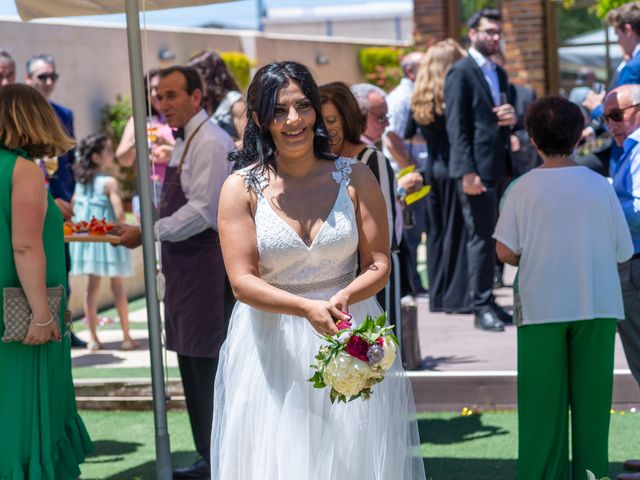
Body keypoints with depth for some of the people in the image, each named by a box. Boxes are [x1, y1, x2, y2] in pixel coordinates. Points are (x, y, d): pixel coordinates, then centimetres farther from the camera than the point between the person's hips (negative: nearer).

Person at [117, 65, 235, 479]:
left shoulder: (210, 143, -13)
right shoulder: (185, 144, 16)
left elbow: (202, 211, -19)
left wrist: (147, 233, -17)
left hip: (207, 263, -10)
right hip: (186, 264, 10)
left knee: (208, 363, -5)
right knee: (191, 362, 13)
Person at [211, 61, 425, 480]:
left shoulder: (355, 178, -1)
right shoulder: (242, 189, -4)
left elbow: (379, 265, -1)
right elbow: (243, 281, -10)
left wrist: (343, 298, -22)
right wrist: (308, 308, -25)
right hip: (272, 347, -1)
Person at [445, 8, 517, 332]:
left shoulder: (499, 74, 19)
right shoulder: (461, 72, -5)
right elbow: (456, 125, -11)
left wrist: (512, 119, 1)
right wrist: (467, 171, -18)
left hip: (498, 169, 8)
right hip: (476, 169, -7)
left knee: (490, 238, 10)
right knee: (482, 238, -7)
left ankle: (486, 300, 16)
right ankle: (482, 307, -2)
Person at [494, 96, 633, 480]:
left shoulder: (524, 188, -4)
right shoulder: (600, 186, -2)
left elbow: (505, 251, -8)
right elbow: (622, 252, 1)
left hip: (541, 307, -1)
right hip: (597, 305, 1)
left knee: (543, 401, 6)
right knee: (591, 399, 8)